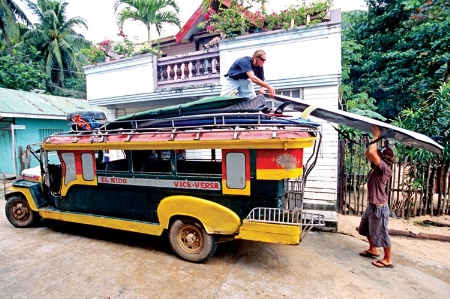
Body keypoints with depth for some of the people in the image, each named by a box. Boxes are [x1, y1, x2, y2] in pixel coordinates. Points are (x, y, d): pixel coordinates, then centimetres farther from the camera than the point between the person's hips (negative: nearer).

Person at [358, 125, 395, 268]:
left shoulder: (384, 168, -21)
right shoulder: (377, 168, 4)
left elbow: (371, 152, -32)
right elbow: (368, 153, 12)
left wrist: (376, 136, -19)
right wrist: (374, 138, 3)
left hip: (379, 207, -10)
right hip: (371, 205, 10)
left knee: (381, 233, 5)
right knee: (366, 229, 23)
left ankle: (388, 260, 21)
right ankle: (373, 250, 41)